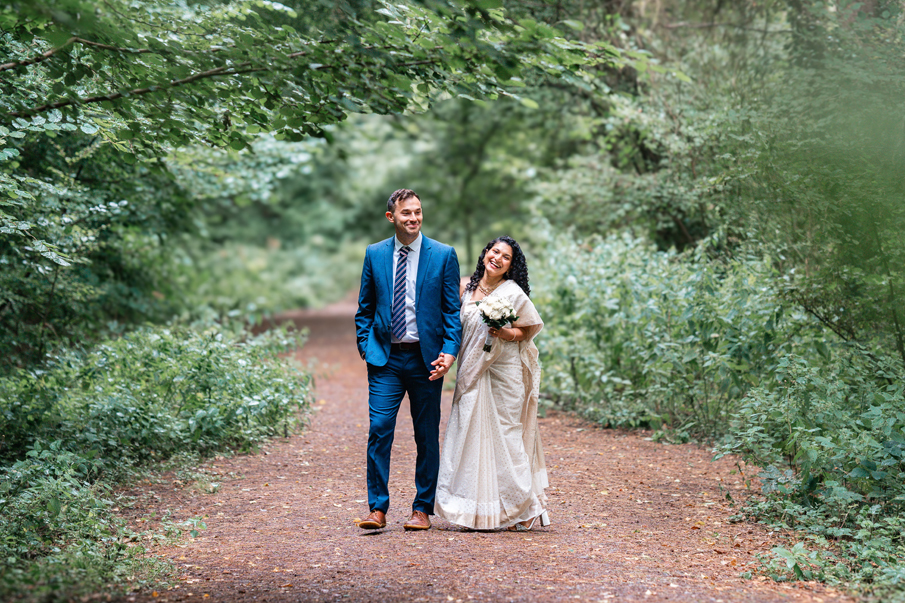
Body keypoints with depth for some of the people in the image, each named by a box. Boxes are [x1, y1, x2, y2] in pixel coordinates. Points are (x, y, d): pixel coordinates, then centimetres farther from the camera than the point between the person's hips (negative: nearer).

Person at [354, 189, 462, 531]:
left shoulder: (444, 255, 1)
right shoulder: (375, 254, 6)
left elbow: (452, 309, 1)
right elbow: (365, 307, 13)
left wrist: (450, 351, -10)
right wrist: (365, 346, 3)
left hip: (425, 358, -1)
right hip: (385, 358, 1)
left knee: (427, 436, 6)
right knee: (379, 430, -7)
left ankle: (423, 509, 15)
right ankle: (377, 508, -1)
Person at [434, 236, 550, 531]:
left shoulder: (513, 293, -8)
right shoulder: (467, 289, 7)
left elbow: (532, 327, 0)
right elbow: (458, 327, 20)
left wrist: (509, 334, -16)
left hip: (504, 374, -5)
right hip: (473, 374, 5)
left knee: (505, 436, -3)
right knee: (473, 434, 4)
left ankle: (522, 510, 7)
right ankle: (480, 509, 11)